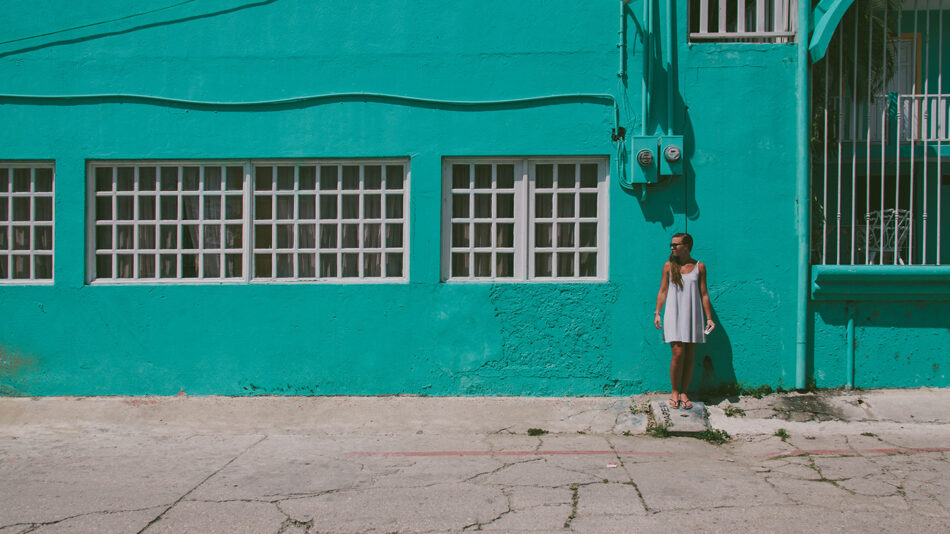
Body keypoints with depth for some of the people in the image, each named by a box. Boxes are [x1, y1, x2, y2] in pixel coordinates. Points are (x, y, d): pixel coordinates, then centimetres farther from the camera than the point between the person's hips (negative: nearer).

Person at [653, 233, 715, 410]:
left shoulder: (699, 267, 4)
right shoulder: (669, 266, 4)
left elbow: (704, 294, 6)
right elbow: (662, 291, 8)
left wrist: (709, 317, 3)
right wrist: (657, 313, 0)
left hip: (692, 316, 1)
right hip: (674, 315, -1)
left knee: (689, 356, 3)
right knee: (678, 354, -8)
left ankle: (684, 392, 14)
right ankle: (675, 392, 7)